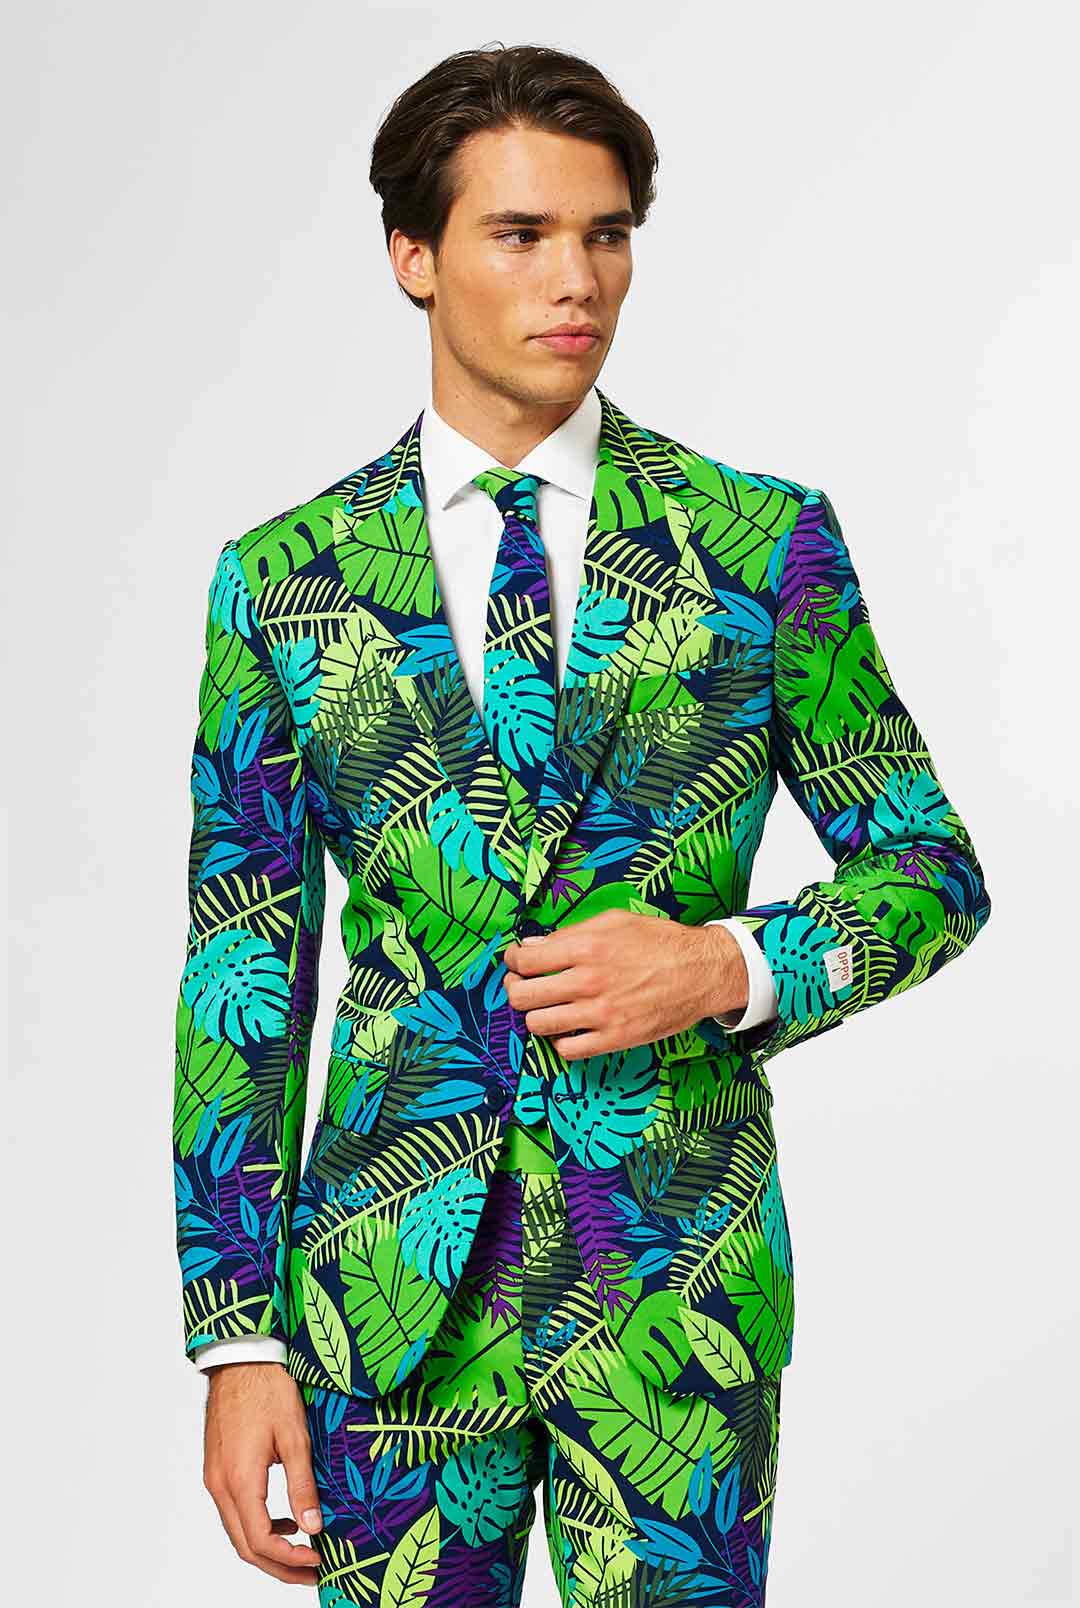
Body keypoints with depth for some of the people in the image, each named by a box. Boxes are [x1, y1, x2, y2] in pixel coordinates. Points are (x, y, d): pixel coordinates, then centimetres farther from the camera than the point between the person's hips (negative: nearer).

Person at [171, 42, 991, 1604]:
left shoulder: (763, 542, -1)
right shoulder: (282, 582, 1)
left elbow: (934, 873, 6)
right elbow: (240, 976, 2)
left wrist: (734, 968, -14)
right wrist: (239, 1343, -3)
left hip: (682, 1289, 0)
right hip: (390, 1291, 1)